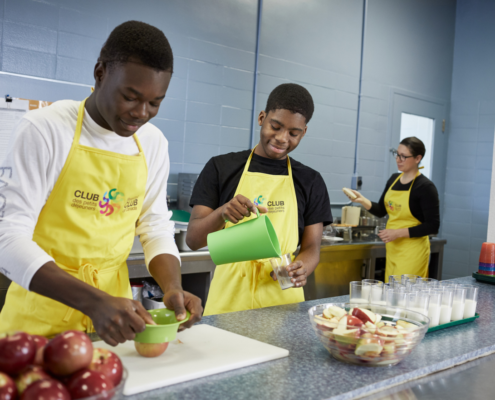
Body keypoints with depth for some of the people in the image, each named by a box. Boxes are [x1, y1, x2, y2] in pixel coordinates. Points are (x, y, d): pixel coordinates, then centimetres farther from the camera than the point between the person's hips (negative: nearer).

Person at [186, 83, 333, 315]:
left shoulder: (310, 181, 7)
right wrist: (222, 213, -22)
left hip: (282, 300, 2)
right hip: (228, 300, -1)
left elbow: (311, 247, 5)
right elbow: (193, 240, -2)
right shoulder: (221, 168, 1)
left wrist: (301, 270, -18)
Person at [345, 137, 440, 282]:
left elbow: (432, 226, -14)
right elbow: (381, 210, 17)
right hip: (392, 248, 6)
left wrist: (398, 233, -19)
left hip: (412, 251, -6)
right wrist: (362, 200, -1)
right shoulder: (393, 179, 9)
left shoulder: (425, 187, -12)